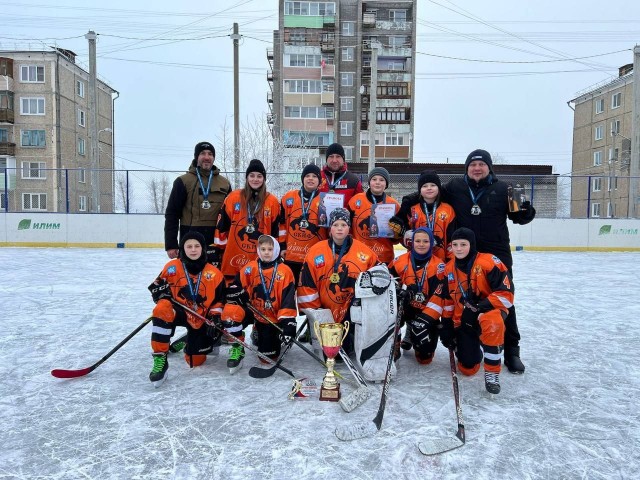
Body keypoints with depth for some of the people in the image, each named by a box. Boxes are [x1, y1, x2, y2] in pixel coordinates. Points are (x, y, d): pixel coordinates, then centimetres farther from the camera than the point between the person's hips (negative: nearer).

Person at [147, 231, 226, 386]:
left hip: (201, 319, 1)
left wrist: (215, 319, -8)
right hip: (178, 311, -1)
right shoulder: (172, 267, -7)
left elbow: (219, 299, 3)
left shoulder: (214, 273, -5)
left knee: (196, 360, -1)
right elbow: (155, 286, 4)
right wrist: (161, 291, -18)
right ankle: (160, 360, -28)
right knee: (162, 309, -37)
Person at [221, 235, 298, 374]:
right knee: (230, 312, -29)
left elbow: (289, 300, -15)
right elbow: (236, 288, 0)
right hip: (252, 311, 1)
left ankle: (259, 334, 38)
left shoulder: (285, 271, -11)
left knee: (269, 357, 4)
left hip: (273, 318, -1)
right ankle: (237, 348, -9)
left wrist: (287, 324, -22)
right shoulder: (250, 268, -3)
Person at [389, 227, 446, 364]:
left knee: (424, 356, -11)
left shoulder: (439, 265, -10)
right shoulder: (401, 261, -2)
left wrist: (426, 317, -22)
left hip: (427, 313, -2)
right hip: (405, 309, 2)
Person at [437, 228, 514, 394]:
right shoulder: (449, 269, 2)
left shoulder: (488, 262, -16)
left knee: (491, 322, -42)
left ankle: (492, 373, -23)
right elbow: (447, 301, 11)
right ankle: (474, 348, 34)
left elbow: (506, 294, -20)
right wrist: (447, 326, 6)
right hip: (463, 321, 5)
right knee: (467, 368, -3)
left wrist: (480, 307, -28)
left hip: (490, 311, -4)